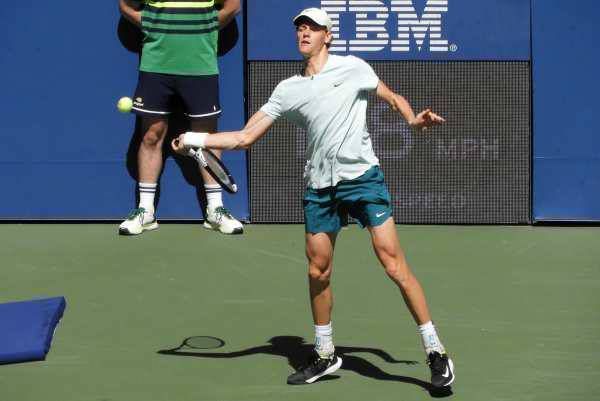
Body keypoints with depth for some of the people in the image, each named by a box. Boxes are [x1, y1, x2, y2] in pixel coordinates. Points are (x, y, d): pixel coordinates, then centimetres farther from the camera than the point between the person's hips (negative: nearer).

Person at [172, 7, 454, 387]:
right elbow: (246, 136, 10)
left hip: (362, 177, -4)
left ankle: (436, 352, -6)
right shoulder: (288, 90, 11)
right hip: (319, 186, 4)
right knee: (318, 271, 6)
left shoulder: (353, 68, 3)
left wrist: (414, 118, -7)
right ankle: (325, 355, 24)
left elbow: (393, 98, 15)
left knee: (394, 264, -11)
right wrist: (194, 139, 1)